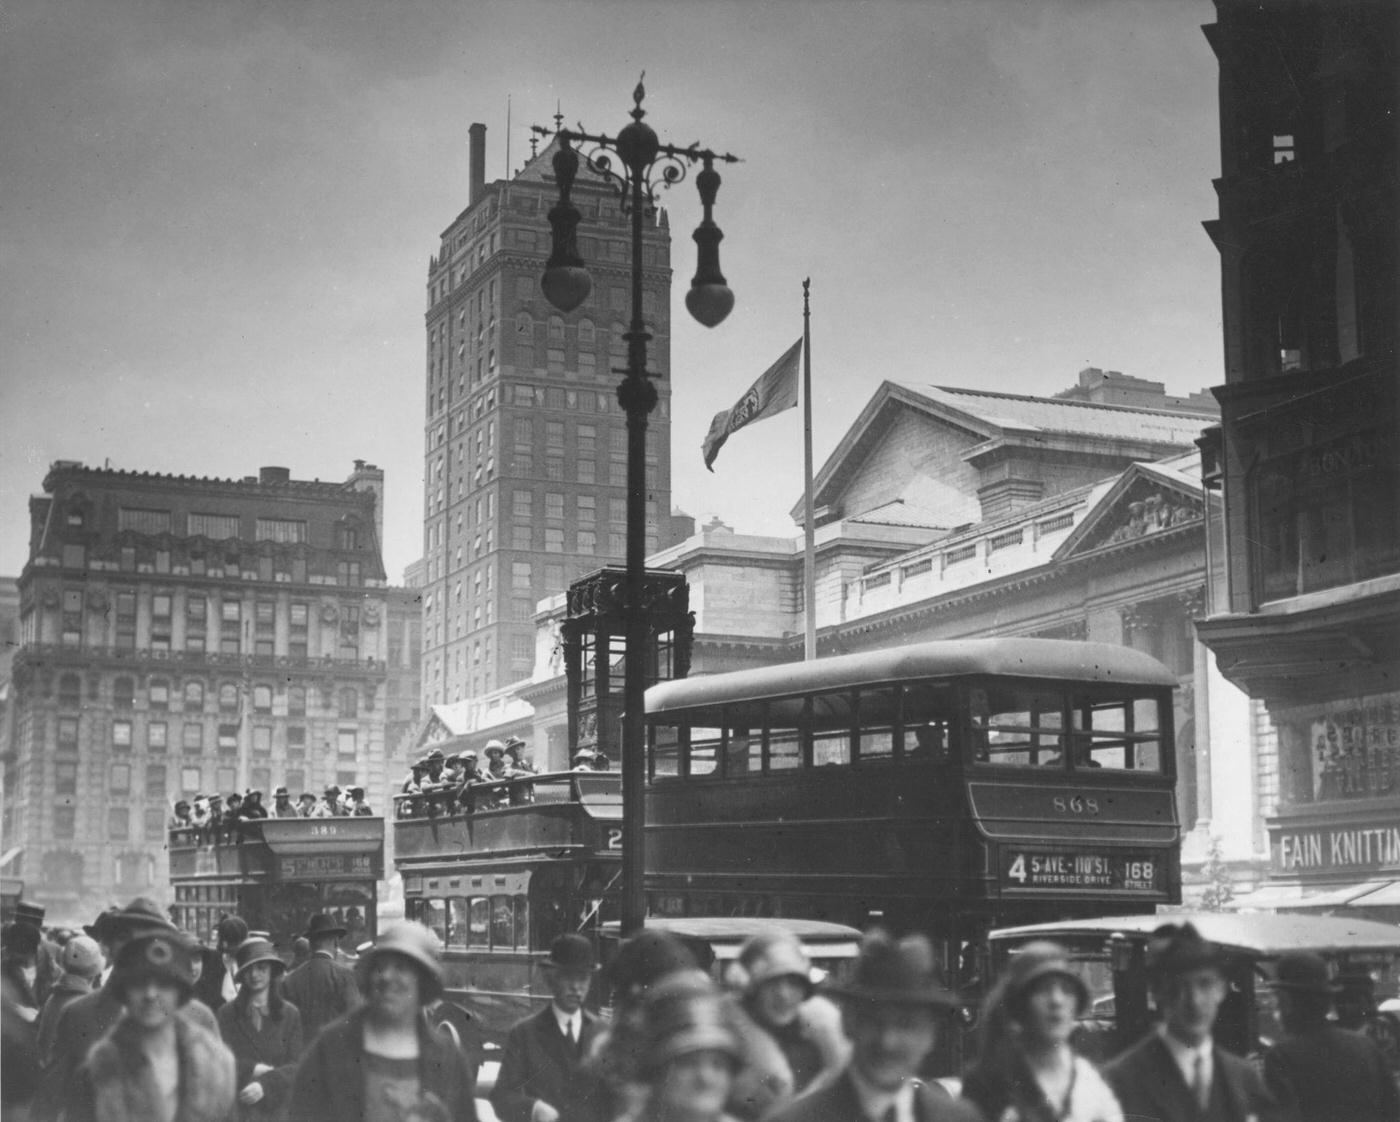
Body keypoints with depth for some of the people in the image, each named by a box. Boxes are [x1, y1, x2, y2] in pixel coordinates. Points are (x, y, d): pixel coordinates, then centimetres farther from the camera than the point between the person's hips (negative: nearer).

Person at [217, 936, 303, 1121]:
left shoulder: (290, 1014, 5)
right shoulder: (227, 1014, 7)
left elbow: (297, 1065, -1)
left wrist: (265, 1083, -14)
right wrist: (253, 1069, -12)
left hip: (278, 1107, 0)